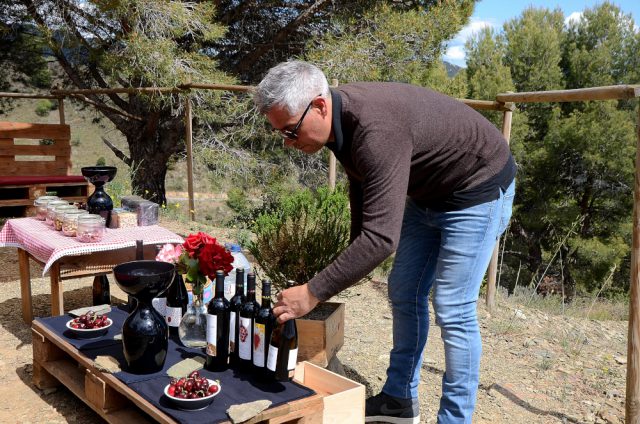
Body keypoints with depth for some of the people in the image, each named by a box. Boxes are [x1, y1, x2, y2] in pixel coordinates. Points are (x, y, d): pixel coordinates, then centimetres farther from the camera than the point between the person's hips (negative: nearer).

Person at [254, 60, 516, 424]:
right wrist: (356, 256, 17)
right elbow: (362, 185, 9)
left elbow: (381, 237, -42)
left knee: (452, 309, -8)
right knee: (404, 293, 10)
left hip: (477, 190, -9)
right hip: (428, 193, 9)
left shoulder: (376, 130, -37)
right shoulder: (341, 116, -8)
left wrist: (312, 293, -35)